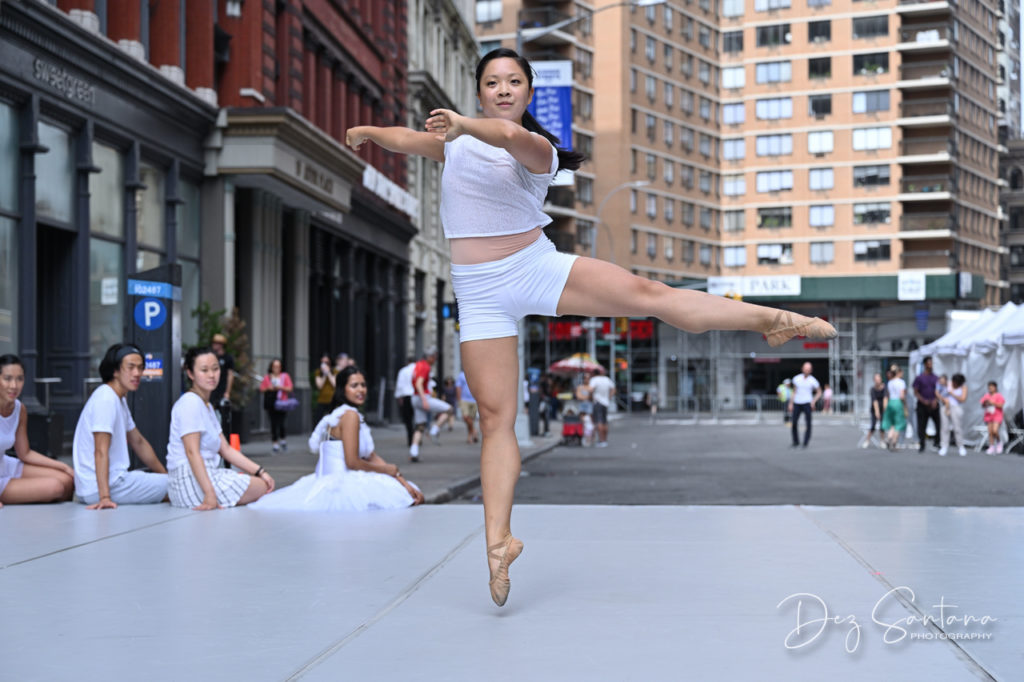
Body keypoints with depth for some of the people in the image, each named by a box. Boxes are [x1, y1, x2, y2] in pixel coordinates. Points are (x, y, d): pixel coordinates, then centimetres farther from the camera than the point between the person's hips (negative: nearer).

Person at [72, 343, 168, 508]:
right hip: (98, 487, -10)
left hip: (115, 477, 10)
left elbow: (138, 442, 23)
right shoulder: (106, 399, -18)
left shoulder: (119, 400, 15)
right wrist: (105, 497, -33)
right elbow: (101, 451, -26)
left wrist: (167, 476, 22)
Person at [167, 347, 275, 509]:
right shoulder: (190, 403, -14)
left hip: (208, 473, 10)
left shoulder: (207, 405, 19)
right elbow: (192, 452, -23)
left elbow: (225, 449, 17)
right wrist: (210, 494, -31)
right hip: (191, 480, -10)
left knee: (264, 482, 12)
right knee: (261, 488, -8)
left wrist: (260, 471, 8)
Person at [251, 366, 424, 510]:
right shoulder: (350, 415, -12)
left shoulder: (355, 416, 18)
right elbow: (352, 462, -18)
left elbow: (372, 457, 15)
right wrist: (387, 470, -4)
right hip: (342, 484, -10)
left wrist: (404, 482, 5)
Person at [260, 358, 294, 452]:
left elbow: (290, 388, 0)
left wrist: (280, 387, -14)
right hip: (270, 404, 1)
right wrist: (268, 388, -9)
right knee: (273, 423, -2)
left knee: (280, 422, -9)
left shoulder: (285, 376, 6)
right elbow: (261, 389, 10)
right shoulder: (267, 377, 9)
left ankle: (282, 439, 16)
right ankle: (275, 443, 8)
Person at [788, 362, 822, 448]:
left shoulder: (813, 381, -2)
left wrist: (813, 401, -6)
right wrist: (791, 404, 8)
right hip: (797, 403, 2)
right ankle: (796, 442, 15)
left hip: (807, 403, -2)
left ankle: (806, 443, -4)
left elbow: (819, 392, 8)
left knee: (808, 423, -10)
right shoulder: (796, 378, 4)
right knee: (794, 423, -1)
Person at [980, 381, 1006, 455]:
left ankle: (999, 442, 7)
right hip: (989, 415, 4)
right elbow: (982, 406, 10)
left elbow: (1001, 405, -13)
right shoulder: (986, 396, 9)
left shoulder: (999, 396, -4)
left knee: (995, 430, -19)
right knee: (990, 432, 1)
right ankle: (991, 447, 5)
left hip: (997, 416, -4)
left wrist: (992, 402, -20)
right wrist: (985, 403, -11)